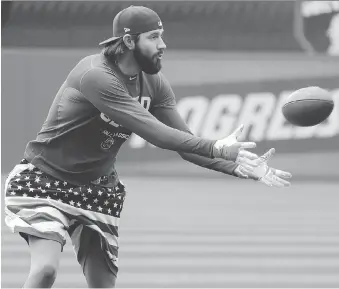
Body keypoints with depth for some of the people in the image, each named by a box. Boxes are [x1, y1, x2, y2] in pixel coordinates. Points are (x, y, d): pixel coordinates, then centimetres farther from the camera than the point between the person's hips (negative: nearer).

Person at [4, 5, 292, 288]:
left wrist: (240, 167, -17)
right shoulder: (96, 75, -28)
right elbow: (154, 132, -33)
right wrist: (217, 148, -36)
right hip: (45, 178, -7)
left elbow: (186, 142, -3)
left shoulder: (154, 83, -3)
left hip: (98, 188, 7)